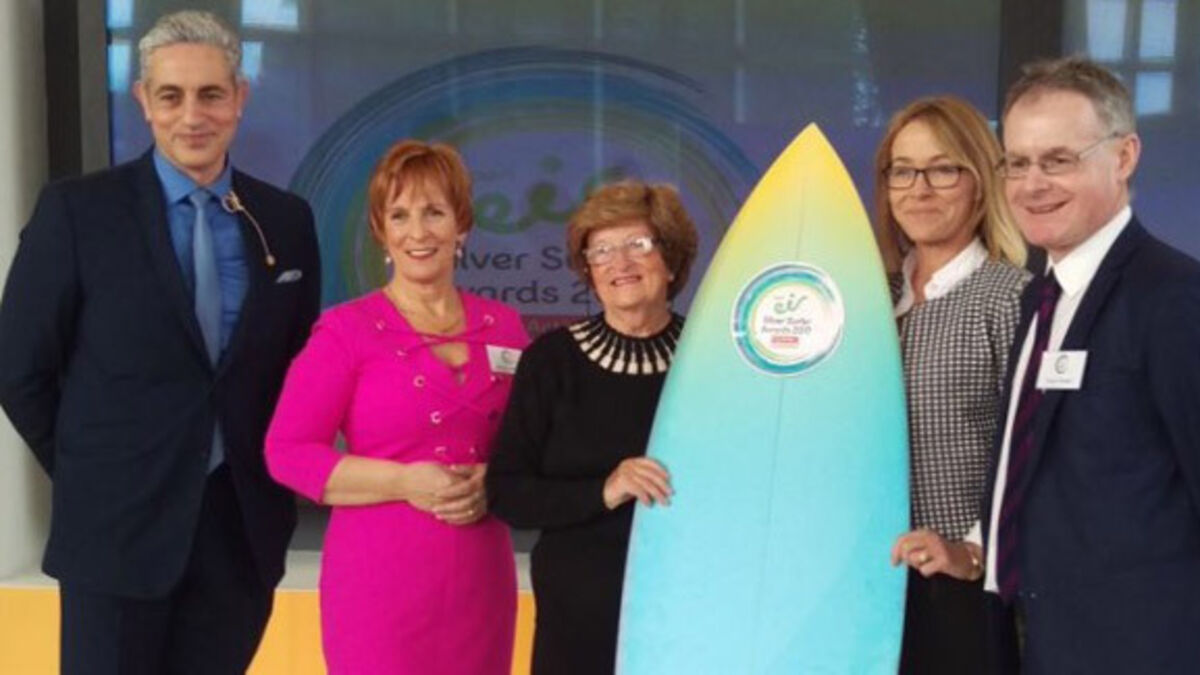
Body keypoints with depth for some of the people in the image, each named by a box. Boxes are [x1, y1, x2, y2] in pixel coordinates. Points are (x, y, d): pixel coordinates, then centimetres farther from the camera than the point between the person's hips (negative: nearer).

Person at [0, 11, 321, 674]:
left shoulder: (287, 220, 4)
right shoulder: (76, 209, -6)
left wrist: (269, 478, 6)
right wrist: (93, 475, 2)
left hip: (242, 524, 3)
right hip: (118, 524, -3)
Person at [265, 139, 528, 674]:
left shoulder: (503, 327, 6)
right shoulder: (346, 330, -5)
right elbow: (287, 451, -8)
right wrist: (405, 482, -17)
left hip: (480, 578, 4)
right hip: (380, 575, -3)